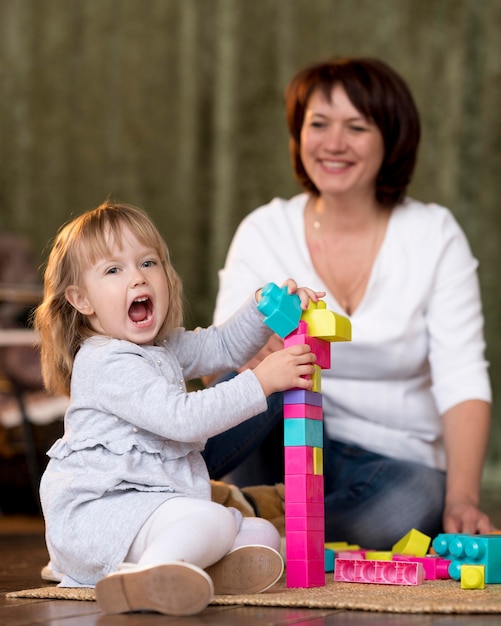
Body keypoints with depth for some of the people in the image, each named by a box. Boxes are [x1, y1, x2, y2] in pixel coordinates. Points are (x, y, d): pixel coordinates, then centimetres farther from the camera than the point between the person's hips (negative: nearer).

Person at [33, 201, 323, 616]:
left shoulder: (165, 348, 17)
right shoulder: (108, 363, -14)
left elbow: (225, 345, 29)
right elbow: (183, 418, -23)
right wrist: (259, 382, -20)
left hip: (150, 509, 10)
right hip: (96, 513, -10)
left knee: (261, 533, -1)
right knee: (210, 519, -33)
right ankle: (153, 575, -61)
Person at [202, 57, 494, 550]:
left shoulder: (434, 235, -2)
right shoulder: (264, 232, 0)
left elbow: (462, 382, -10)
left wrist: (462, 500, -25)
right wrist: (258, 359, -33)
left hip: (397, 462, 0)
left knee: (414, 505, -36)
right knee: (284, 361, -30)